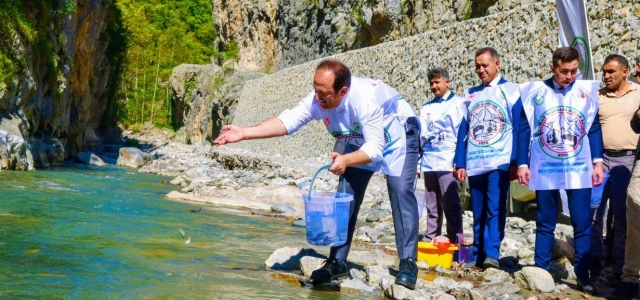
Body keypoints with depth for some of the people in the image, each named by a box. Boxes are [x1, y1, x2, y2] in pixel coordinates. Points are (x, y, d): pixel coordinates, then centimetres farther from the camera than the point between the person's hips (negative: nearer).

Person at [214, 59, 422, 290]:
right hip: (358, 141, 6)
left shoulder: (365, 99, -41)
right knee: (346, 194, -2)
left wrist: (346, 160, -55)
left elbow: (375, 148, -39)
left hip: (397, 136, -6)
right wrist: (244, 133, -36)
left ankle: (408, 264, -14)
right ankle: (337, 262, 4)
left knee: (400, 191, -19)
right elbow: (287, 121, -27)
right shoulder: (317, 99, -25)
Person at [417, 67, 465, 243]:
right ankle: (430, 239, 14)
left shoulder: (458, 103, 2)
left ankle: (454, 241, -3)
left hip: (447, 162, -5)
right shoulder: (426, 108, 18)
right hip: (428, 163, 5)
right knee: (432, 205, 9)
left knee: (450, 204, -6)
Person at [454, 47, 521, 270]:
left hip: (499, 161, -4)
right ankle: (478, 255, 12)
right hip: (474, 163, 4)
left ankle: (492, 254, -15)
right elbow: (464, 130, 13)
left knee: (495, 209, -13)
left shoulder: (510, 90, 2)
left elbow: (518, 128, -2)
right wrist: (460, 163, 7)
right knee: (478, 212, 7)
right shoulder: (470, 94, 14)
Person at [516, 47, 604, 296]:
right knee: (545, 224, 8)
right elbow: (524, 129, 2)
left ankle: (583, 275, 9)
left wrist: (598, 162, -1)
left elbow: (594, 128, 5)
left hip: (579, 170, 0)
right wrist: (522, 164, -2)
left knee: (582, 224, 1)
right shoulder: (535, 92, 0)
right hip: (544, 170, 0)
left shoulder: (587, 91, 2)